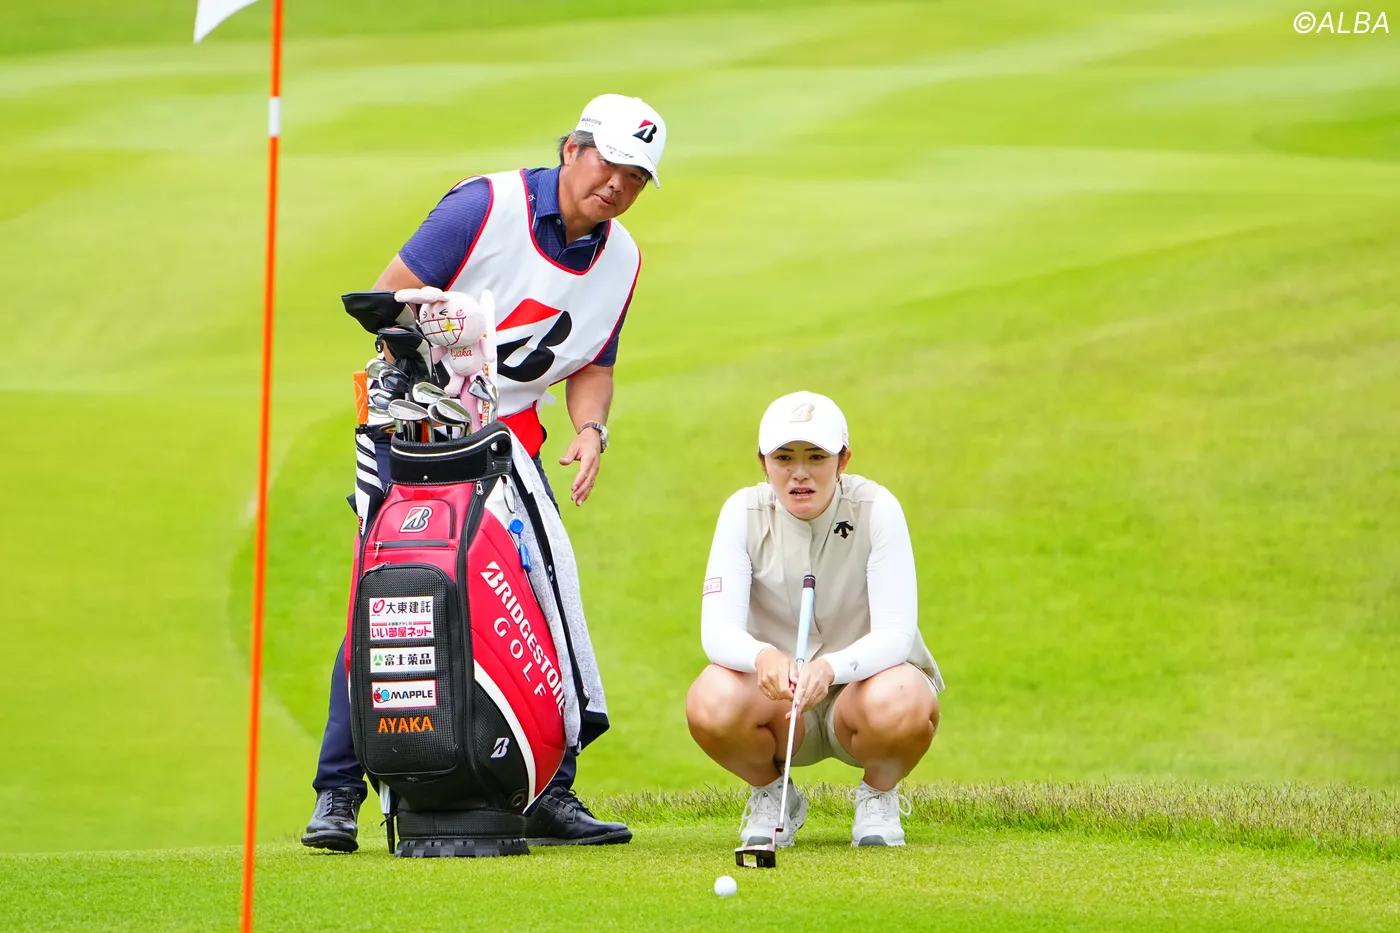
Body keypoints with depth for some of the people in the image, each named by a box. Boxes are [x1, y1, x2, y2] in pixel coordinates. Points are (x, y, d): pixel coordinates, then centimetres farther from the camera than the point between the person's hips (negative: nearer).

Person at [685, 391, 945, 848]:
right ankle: (771, 794, 2)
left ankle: (879, 793, -1)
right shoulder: (744, 513, -11)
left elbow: (896, 633, -24)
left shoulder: (876, 508, -16)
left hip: (863, 680, -1)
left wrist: (830, 668, -45)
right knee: (711, 703, -33)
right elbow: (717, 629, -21)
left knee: (901, 706, -38)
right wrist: (763, 657, -45)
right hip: (776, 691, 1)